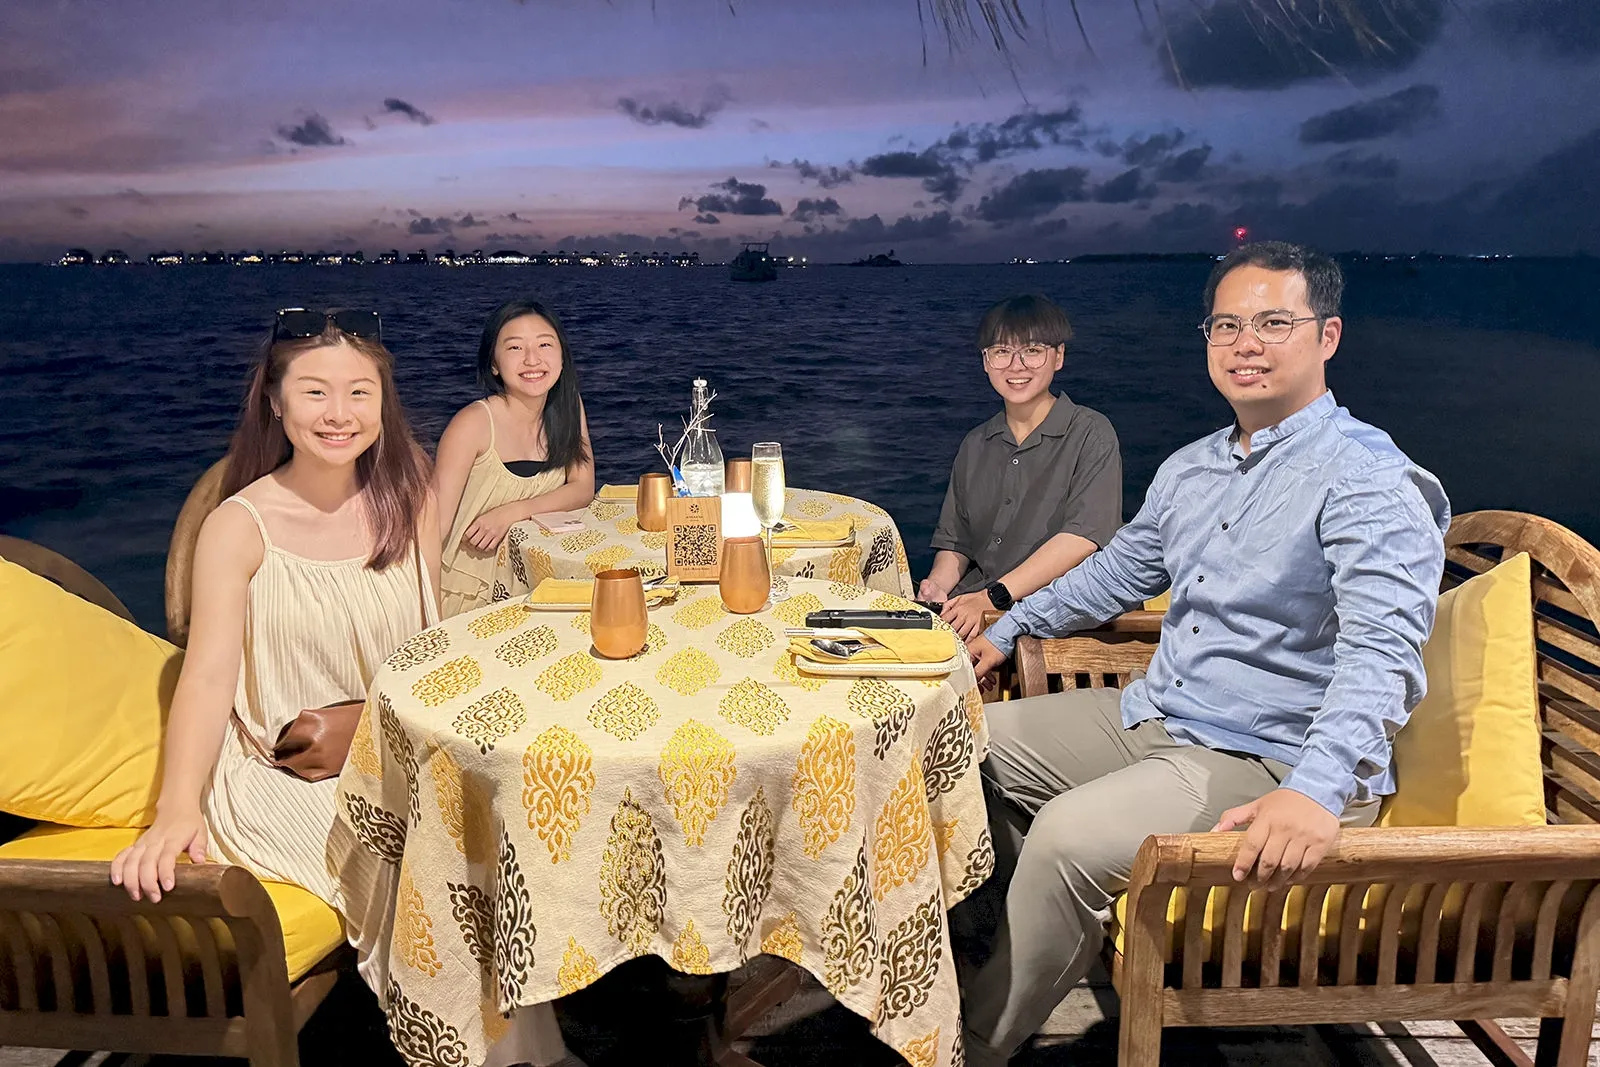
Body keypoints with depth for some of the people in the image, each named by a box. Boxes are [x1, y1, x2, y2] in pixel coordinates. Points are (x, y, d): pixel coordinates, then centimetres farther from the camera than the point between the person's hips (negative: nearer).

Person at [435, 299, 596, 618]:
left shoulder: (568, 407, 0)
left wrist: (513, 511, -16)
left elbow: (583, 488, 1)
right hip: (469, 594, -3)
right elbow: (435, 523, -18)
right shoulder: (474, 422, -16)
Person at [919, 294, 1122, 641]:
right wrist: (938, 586, -3)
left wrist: (994, 597, -22)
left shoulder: (1090, 434, 0)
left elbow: (1083, 538, -13)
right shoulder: (975, 446, 19)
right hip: (971, 610, 5)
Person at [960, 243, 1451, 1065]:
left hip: (1270, 762, -9)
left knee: (1069, 837, -29)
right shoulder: (1190, 468, 11)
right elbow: (1117, 572, 25)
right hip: (1154, 718, 9)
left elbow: (1381, 646, -28)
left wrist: (1318, 791, -42)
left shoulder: (1366, 478, -16)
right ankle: (1036, 941, 23)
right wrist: (1007, 631, 24)